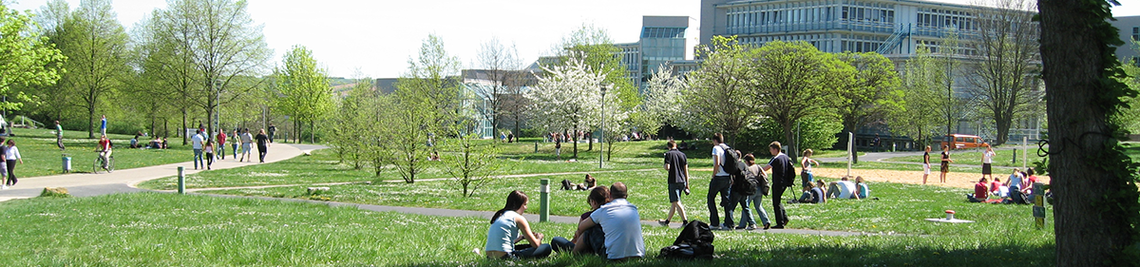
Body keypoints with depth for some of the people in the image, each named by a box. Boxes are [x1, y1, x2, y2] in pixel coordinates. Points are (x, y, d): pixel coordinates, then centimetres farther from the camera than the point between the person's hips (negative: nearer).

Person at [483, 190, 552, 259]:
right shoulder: (519, 218, -2)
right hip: (503, 256, -9)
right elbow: (535, 244, 0)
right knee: (547, 247, -5)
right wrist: (539, 238, 22)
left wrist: (523, 236, 33)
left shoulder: (500, 215, 21)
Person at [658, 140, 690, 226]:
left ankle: (685, 221, -17)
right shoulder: (682, 154, 10)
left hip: (673, 181, -6)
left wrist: (665, 167, 8)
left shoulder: (668, 154, -5)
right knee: (673, 202, 16)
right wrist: (687, 184, 12)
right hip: (682, 181, 6)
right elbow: (686, 170, 9)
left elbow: (667, 167, -17)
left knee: (676, 202, -7)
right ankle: (667, 221, 28)